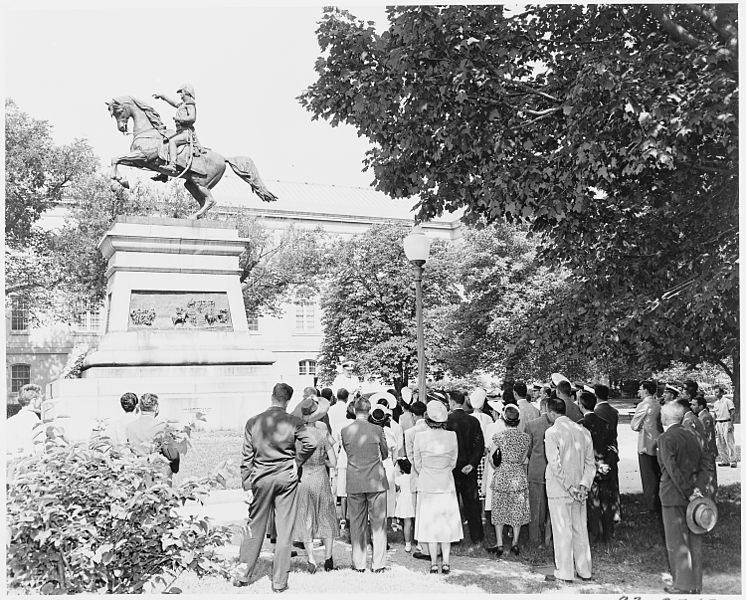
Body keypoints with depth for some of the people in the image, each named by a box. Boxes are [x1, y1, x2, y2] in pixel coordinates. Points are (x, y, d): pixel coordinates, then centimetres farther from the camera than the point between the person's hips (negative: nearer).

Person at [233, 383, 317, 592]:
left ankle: (243, 575, 23)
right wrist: (297, 463, -3)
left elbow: (246, 456, 1)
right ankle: (279, 581, 10)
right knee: (284, 531, 5)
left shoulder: (253, 422, 1)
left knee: (255, 527, 15)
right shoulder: (294, 422, -5)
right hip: (286, 478, -2)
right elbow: (310, 444, -18)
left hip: (261, 479, 2)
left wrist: (246, 484, 5)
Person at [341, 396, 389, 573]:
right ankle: (378, 564, 9)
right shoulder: (377, 430, -9)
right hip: (376, 481, -1)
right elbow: (385, 454, 5)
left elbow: (347, 452, 9)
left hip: (354, 483, 2)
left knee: (356, 524, 11)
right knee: (378, 523, 7)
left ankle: (358, 563, 17)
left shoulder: (345, 431, -5)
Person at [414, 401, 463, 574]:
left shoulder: (420, 437, -12)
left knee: (430, 522, 9)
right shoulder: (452, 436, -9)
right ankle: (446, 562, 14)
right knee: (447, 523, 12)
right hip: (446, 485, 1)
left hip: (426, 486, -1)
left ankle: (434, 563, 13)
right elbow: (454, 463, 2)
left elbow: (417, 464, -1)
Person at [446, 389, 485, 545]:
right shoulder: (473, 421, -2)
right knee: (472, 502, 12)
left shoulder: (447, 420, -12)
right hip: (468, 467, 3)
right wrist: (472, 463, -8)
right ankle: (477, 537, 16)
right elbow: (480, 444, -7)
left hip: (451, 466, -3)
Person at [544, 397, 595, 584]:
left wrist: (569, 487, -14)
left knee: (562, 531, 2)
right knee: (580, 529, 14)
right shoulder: (583, 431, 5)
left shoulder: (552, 432, -13)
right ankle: (584, 571, 22)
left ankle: (564, 573, 9)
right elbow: (590, 463, 3)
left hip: (558, 490, -6)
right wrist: (583, 485, -4)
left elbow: (555, 464, -19)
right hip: (579, 490, 6)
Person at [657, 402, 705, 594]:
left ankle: (683, 585, 9)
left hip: (674, 495, -7)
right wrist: (693, 489, 6)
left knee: (677, 542, 3)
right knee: (693, 540, 13)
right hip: (692, 492, 7)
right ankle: (696, 585, 21)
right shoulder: (691, 436, 9)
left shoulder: (666, 438, -13)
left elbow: (672, 469, -20)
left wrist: (689, 491, -16)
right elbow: (698, 466, 9)